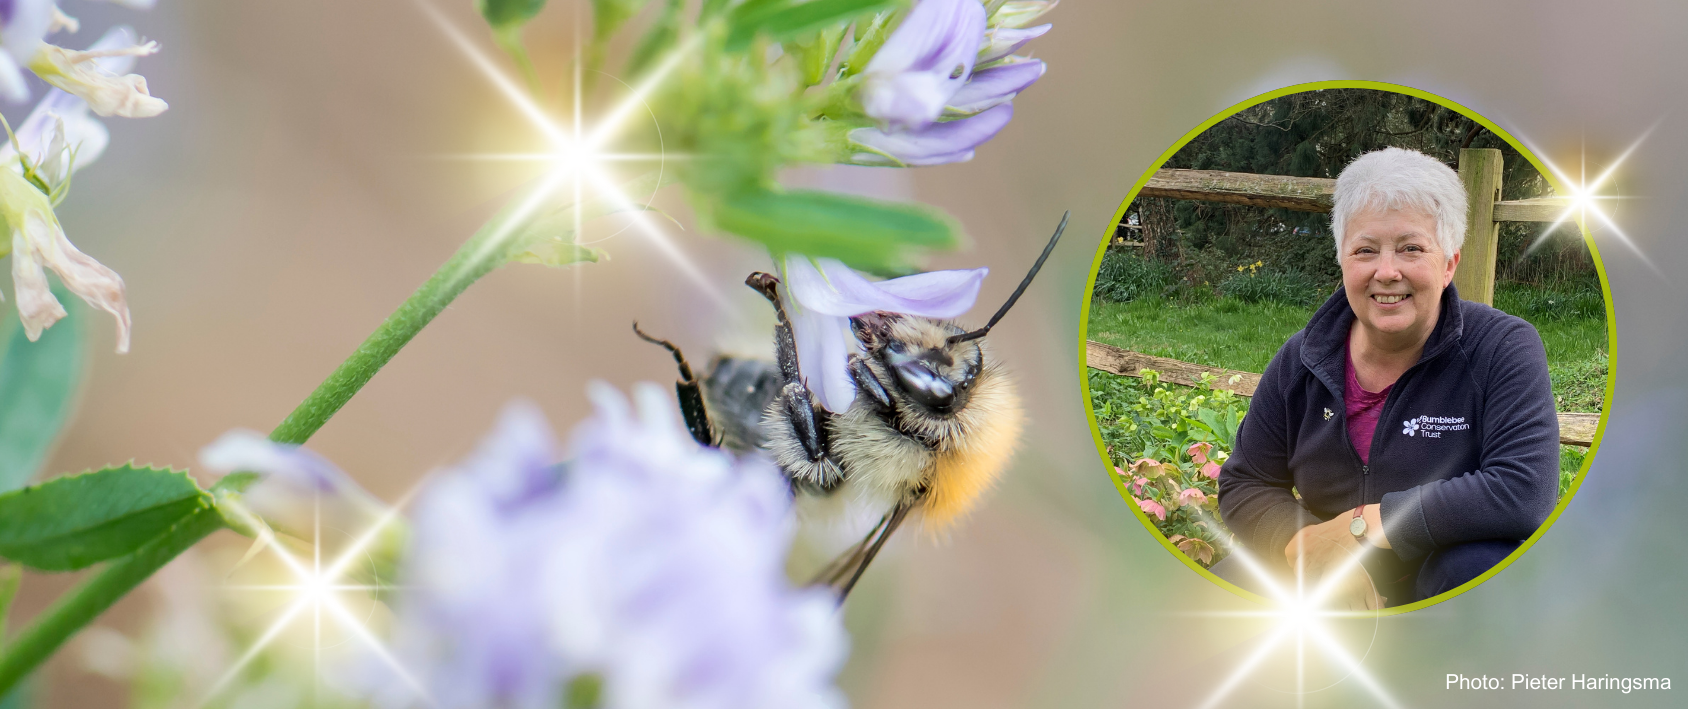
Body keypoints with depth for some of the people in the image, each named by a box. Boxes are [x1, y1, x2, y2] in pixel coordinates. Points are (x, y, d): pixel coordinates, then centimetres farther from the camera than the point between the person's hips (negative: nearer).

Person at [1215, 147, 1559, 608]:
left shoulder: (1504, 349, -15)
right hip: (1328, 591, 4)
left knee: (1478, 565, -35)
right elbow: (1244, 485, 5)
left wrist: (1360, 525, -24)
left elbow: (1525, 493, -28)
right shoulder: (1303, 361, -3)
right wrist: (1310, 548, -18)